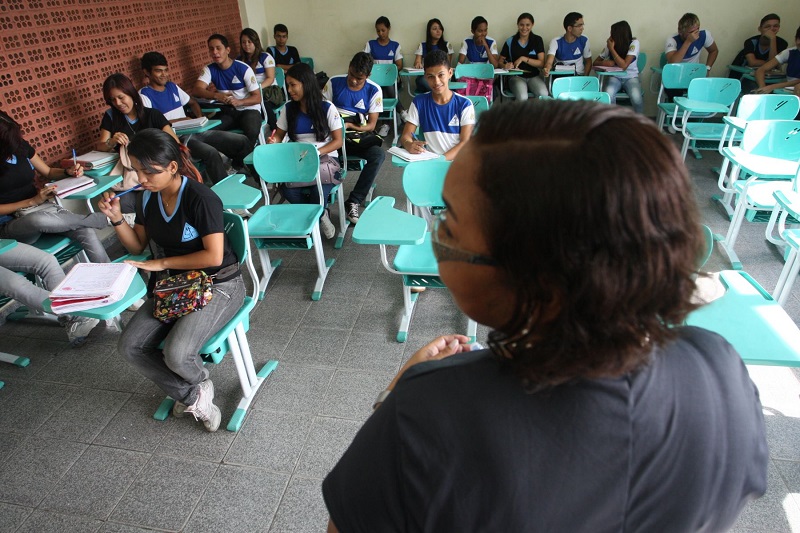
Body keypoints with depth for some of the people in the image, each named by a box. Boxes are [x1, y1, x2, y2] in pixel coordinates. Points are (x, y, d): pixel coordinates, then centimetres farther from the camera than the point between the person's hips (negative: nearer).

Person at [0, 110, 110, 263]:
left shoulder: (20, 146, 4)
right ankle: (106, 219, -24)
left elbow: (48, 172, 19)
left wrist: (68, 172, -2)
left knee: (86, 232, -27)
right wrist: (33, 201, -18)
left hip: (43, 208, 5)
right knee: (39, 219, -41)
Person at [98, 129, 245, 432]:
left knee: (176, 353, -26)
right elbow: (137, 246, 15)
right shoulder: (148, 198, 3)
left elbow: (213, 257, -23)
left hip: (219, 285, -8)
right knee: (129, 347, -7)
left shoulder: (201, 199, -20)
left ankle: (199, 383, 12)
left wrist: (161, 263, -16)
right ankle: (192, 397, 8)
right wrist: (116, 218, -3)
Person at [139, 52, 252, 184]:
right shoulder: (144, 95, -3)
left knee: (242, 141, -5)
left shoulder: (172, 86, 18)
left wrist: (200, 118, 8)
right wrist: (180, 120, -11)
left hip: (195, 131, 7)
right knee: (211, 152, -38)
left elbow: (192, 102, 30)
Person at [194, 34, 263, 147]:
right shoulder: (209, 69, 1)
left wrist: (239, 102, -30)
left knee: (252, 132, -35)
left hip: (248, 109, -3)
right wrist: (216, 95, -31)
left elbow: (257, 97, -10)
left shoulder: (243, 69, -9)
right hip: (226, 111, 3)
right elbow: (197, 90, -11)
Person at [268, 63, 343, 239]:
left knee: (319, 192, -36)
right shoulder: (289, 109, 9)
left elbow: (338, 141, -3)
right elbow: (279, 135, 16)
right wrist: (273, 142, -10)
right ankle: (320, 215, -5)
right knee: (287, 190, -31)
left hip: (325, 158, -3)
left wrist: (316, 152, -19)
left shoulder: (327, 108, -2)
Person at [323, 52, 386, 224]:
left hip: (358, 137, 0)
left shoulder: (374, 90, 0)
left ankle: (354, 201, -22)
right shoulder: (334, 82, 1)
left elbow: (371, 125, -2)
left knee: (379, 154, -32)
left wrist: (350, 126, -20)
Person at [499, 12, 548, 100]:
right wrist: (506, 66, -15)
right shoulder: (510, 41, 5)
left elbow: (541, 63, -1)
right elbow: (500, 61, 9)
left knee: (544, 95, -29)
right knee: (522, 97, -34)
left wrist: (523, 58, -12)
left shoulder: (537, 40, 7)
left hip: (533, 76, 2)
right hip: (516, 76, -1)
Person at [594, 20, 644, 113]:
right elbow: (596, 62, 4)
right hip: (615, 77, 2)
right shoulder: (610, 44, -3)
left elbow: (624, 65, -23)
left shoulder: (634, 43, -13)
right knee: (608, 95, -32)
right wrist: (605, 63, -19)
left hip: (631, 77, -2)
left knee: (636, 98, -32)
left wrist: (611, 49, -20)